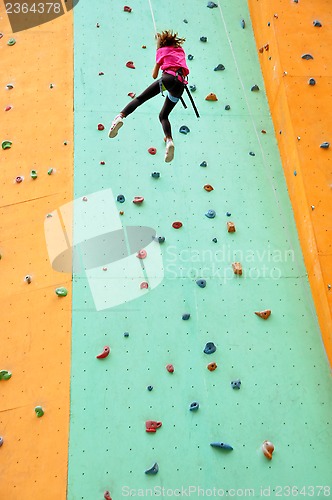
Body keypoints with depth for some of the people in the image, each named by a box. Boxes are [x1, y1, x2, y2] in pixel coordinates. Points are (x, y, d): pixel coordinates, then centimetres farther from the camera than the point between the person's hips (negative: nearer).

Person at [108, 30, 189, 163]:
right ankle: (169, 140, -17)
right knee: (163, 115, 9)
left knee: (140, 98, -5)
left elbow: (154, 75, 22)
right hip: (180, 84, 4)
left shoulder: (162, 50, 21)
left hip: (169, 77, -4)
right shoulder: (180, 50, 32)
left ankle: (120, 116, -30)